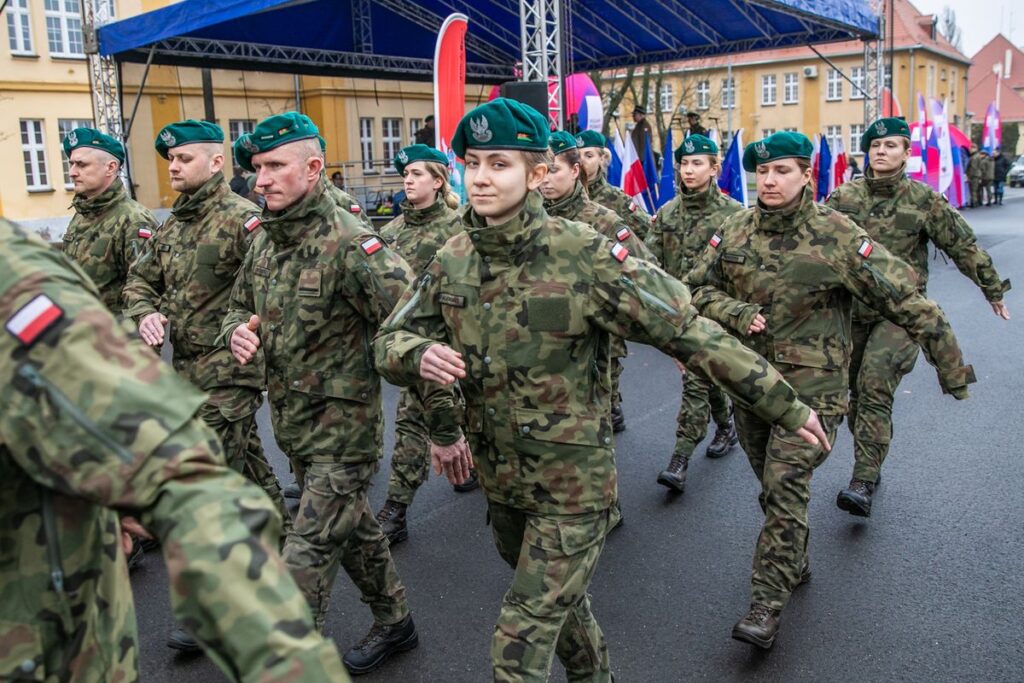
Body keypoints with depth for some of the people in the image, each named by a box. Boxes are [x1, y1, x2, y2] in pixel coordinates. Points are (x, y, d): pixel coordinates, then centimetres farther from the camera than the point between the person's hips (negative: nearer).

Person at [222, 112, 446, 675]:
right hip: (293, 425, 9)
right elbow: (238, 307, 18)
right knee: (352, 529, 23)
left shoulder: (348, 242, -21)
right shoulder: (264, 242, 5)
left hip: (343, 429, -8)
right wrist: (237, 331, -6)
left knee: (304, 561, -4)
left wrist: (444, 424, -31)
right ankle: (395, 623, 43)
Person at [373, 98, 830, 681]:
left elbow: (690, 332, -17)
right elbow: (390, 340, 2)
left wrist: (785, 405, -15)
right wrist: (419, 354, -22)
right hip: (499, 480, 6)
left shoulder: (583, 255, -20)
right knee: (560, 600, 28)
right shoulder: (453, 260, -4)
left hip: (572, 485, -5)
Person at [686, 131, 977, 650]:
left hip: (811, 383, -5)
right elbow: (698, 288, 8)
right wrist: (736, 313, -13)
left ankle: (768, 604, -3)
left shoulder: (837, 236, -11)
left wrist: (952, 369, -6)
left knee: (785, 487, -11)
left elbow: (905, 301, -8)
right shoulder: (735, 231, 1)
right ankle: (794, 564, 39)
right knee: (772, 486, 17)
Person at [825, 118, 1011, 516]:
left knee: (875, 390, -16)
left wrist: (994, 290, 17)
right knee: (857, 391, 12)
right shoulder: (844, 197, 3)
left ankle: (863, 483, -16)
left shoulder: (926, 201, -1)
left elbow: (964, 247, 8)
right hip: (851, 309, 3)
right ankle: (870, 465, 31)